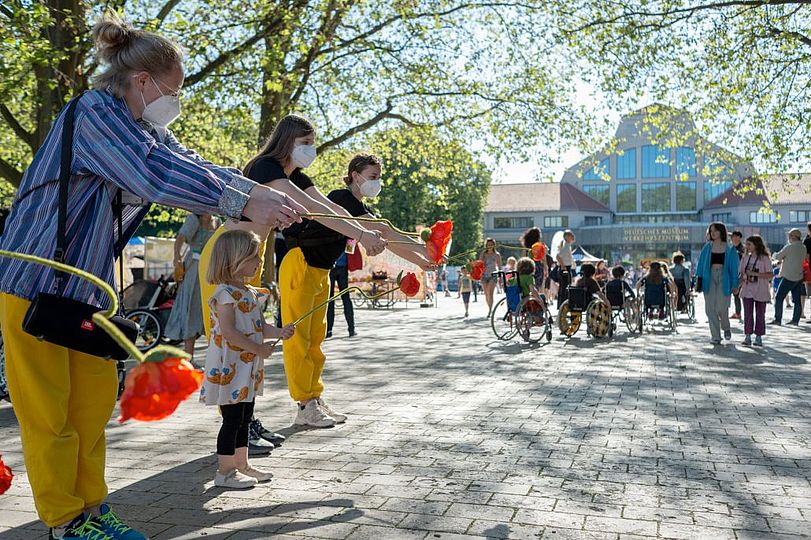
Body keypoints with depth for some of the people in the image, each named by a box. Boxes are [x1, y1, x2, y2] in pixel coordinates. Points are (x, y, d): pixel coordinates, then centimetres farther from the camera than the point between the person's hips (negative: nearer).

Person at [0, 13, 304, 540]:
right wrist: (245, 206, -38)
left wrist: (261, 190, -12)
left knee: (96, 398, 11)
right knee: (49, 408, 2)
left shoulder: (143, 128, 8)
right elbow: (157, 173, -34)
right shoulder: (95, 113, -20)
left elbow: (192, 164, 0)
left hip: (87, 285, 9)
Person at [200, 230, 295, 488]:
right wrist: (258, 348, -21)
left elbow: (260, 326, 17)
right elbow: (228, 331, -23)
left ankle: (242, 465, 28)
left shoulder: (250, 292, 13)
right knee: (232, 419, -2)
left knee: (244, 418, 16)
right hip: (229, 367, -9)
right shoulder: (226, 292, -16)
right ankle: (225, 471, 9)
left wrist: (280, 332, -2)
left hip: (247, 367, 9)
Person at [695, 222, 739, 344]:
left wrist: (734, 284, -3)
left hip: (723, 279, -2)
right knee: (710, 309, -1)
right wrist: (699, 279, 1)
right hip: (709, 278, 3)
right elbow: (701, 264, 10)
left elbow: (734, 267, 3)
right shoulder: (707, 247, 9)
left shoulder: (729, 249, 3)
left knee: (721, 308, -10)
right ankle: (715, 336, 8)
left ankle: (726, 328, 22)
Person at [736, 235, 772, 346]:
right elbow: (741, 273, 11)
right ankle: (748, 336, 8)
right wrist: (738, 286, 0)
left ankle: (758, 337, 14)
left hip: (760, 291, -3)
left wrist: (754, 273, -19)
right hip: (747, 290, 3)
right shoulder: (745, 257, 8)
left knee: (760, 314, 5)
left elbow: (769, 275, -12)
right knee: (748, 314, 2)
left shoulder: (765, 258, -5)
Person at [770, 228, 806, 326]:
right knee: (797, 299, 9)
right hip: (799, 277, 7)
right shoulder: (803, 248, 8)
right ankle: (795, 320, 11)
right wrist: (782, 259, 18)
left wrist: (774, 255, 13)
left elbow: (777, 256, -8)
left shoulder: (789, 247, -15)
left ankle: (777, 319, -3)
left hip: (788, 277, -7)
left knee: (779, 298, -1)